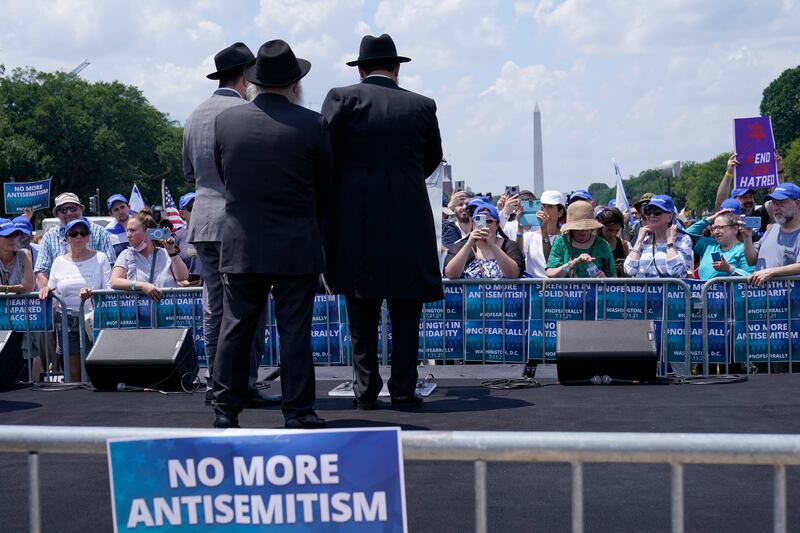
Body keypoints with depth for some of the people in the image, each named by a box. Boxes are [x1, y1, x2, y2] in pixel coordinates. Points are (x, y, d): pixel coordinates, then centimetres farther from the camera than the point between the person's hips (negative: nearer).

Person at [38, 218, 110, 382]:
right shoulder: (59, 262, 12)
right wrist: (46, 290, -7)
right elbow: (53, 292, 15)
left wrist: (92, 293, -23)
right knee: (73, 372, 4)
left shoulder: (100, 258, 4)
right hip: (67, 322, 2)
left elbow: (109, 290, -4)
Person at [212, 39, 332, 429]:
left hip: (240, 246, 2)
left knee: (235, 328, 9)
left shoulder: (226, 120, -1)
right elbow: (325, 185, 3)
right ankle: (298, 412, 7)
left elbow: (222, 174, 11)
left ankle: (226, 411, 14)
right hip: (297, 248, -2)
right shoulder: (311, 124, -8)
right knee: (295, 331, 3)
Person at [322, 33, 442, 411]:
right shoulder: (421, 106, 6)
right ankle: (403, 390, 9)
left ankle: (366, 390, 9)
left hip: (355, 222, -1)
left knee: (362, 311, 7)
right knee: (405, 309, 9)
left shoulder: (342, 98, -1)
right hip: (408, 221, 1)